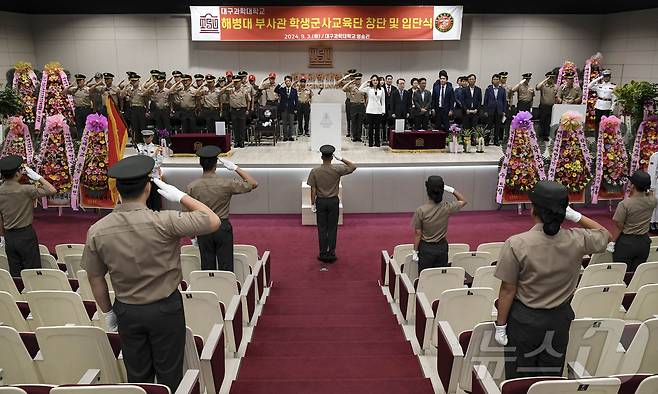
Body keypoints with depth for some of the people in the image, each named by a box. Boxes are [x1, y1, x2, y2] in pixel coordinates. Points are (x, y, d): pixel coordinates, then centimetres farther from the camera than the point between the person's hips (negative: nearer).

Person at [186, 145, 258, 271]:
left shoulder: (192, 187, -8)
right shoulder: (227, 183, -15)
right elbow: (253, 184, -6)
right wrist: (235, 168, -6)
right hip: (223, 227, -2)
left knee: (207, 267, 12)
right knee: (226, 266, 7)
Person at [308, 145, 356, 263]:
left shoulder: (315, 171, -9)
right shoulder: (337, 169, -12)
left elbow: (313, 190, -6)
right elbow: (353, 167, -2)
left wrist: (313, 204, 3)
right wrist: (341, 159, -5)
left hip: (320, 201, 1)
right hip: (333, 201, 0)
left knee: (322, 228, 8)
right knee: (332, 228, 7)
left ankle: (323, 254, 12)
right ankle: (331, 254, 11)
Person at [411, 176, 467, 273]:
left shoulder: (421, 210, -18)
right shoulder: (447, 207, -12)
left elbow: (418, 234, -11)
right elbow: (463, 201, 8)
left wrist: (415, 251, 0)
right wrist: (451, 189, -2)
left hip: (426, 248, -2)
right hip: (442, 247, 2)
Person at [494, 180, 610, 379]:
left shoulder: (516, 244, -22)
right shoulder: (578, 240, -13)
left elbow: (508, 290, -16)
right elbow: (604, 234, 10)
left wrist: (500, 325, -5)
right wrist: (575, 216, 1)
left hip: (524, 320, -3)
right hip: (559, 319, 3)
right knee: (552, 377, 20)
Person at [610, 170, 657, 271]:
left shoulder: (625, 204, -20)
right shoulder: (652, 200, -7)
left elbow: (618, 228, -13)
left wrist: (612, 242, -2)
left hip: (626, 243, -5)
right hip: (644, 242, 5)